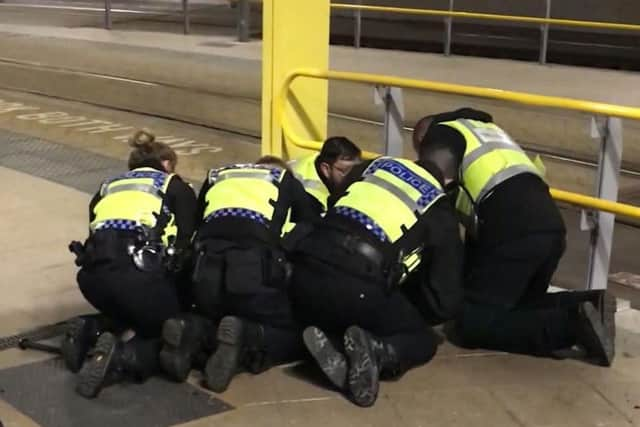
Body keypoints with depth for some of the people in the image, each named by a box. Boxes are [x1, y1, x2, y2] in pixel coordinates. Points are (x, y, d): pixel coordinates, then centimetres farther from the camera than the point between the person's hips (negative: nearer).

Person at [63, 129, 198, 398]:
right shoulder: (176, 188, 21)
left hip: (94, 274, 5)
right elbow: (187, 246, 12)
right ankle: (121, 357, -12)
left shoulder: (107, 188, 31)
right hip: (140, 272, -5)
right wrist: (184, 300, 25)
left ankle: (91, 331, 5)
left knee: (129, 317, 33)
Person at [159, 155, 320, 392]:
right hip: (257, 272, -3)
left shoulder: (215, 178, 33)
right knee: (297, 334, 16)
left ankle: (193, 330, -4)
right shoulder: (287, 181, 26)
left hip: (206, 275, 4)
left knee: (212, 322, 30)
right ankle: (246, 338, -14)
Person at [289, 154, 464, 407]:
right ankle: (375, 350, -11)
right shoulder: (440, 215, 20)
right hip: (359, 287, -4)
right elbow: (445, 302, 16)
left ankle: (330, 345, -1)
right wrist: (406, 312, 37)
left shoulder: (374, 166, 29)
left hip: (306, 273, 4)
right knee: (423, 339, 22)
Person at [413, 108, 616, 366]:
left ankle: (571, 325, -15)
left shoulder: (438, 137, 12)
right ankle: (587, 305, 2)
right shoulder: (486, 129, 35)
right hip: (550, 226, 8)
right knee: (519, 306, 25)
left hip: (513, 233, -8)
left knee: (474, 323, -2)